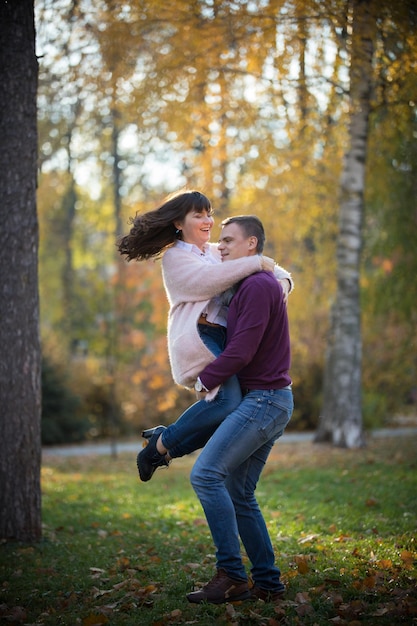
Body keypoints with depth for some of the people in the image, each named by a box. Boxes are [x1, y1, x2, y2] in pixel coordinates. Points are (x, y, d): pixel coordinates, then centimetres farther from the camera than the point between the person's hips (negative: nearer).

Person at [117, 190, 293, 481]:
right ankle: (161, 443, -6)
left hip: (223, 340, 7)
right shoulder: (175, 257, 4)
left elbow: (270, 268, 25)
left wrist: (282, 279, 3)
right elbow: (210, 279, -15)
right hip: (197, 337, -7)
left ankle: (164, 447, 12)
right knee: (228, 401, -26)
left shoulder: (217, 252, 23)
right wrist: (257, 262, -12)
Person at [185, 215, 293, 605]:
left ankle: (231, 575, -16)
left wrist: (204, 380, -8)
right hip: (266, 401, 11)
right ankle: (267, 583, 12)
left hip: (263, 400, -11)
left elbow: (241, 351, -20)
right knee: (238, 494, 9)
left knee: (206, 474, -17)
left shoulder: (257, 285, -13)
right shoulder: (254, 285, 21)